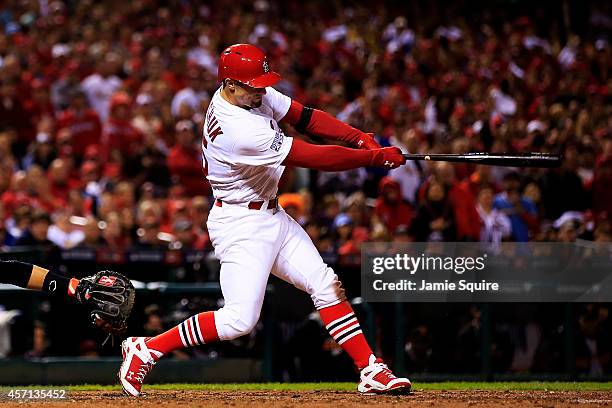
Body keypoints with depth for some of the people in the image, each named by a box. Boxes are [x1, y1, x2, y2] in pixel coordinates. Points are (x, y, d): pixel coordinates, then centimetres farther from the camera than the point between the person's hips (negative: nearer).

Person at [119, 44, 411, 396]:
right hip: (242, 224, -10)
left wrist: (361, 138, -7)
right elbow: (314, 157, -26)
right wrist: (376, 157, -17)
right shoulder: (239, 130, -30)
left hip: (272, 216, 10)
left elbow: (304, 116, 7)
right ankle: (145, 350, -3)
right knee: (240, 319, -14)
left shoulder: (253, 94, -3)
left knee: (326, 286, 5)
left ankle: (372, 370, 8)